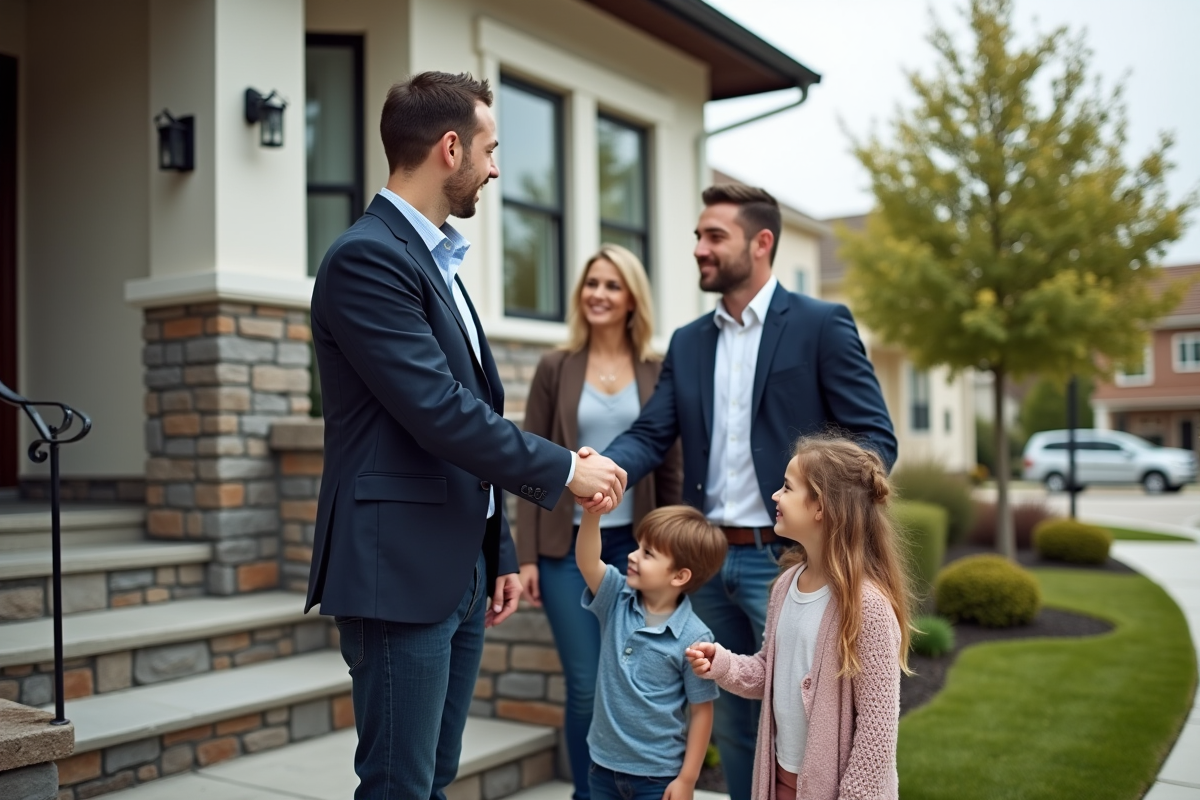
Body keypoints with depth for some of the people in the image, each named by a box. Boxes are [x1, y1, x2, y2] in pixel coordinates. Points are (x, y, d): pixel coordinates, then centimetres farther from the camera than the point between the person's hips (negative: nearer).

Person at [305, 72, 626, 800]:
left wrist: (498, 555, 17)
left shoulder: (437, 262, 17)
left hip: (459, 572, 9)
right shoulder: (367, 258, -13)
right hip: (399, 572, -9)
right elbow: (441, 414, -21)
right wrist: (563, 469, -9)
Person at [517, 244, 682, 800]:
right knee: (586, 686, 0)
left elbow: (670, 468, 6)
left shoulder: (657, 372, 4)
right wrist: (526, 555, -5)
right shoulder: (556, 368, 1)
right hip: (568, 544, -1)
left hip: (634, 543, 1)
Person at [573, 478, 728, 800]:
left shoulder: (693, 637, -17)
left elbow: (701, 712, -10)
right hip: (604, 764, 5)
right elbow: (586, 560, -24)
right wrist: (591, 505, -39)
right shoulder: (618, 599, -6)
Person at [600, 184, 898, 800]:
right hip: (711, 562, 5)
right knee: (732, 725, 15)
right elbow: (650, 434, 4)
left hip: (785, 559, -5)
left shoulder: (822, 325, -4)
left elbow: (874, 438, -7)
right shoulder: (688, 342, 11)